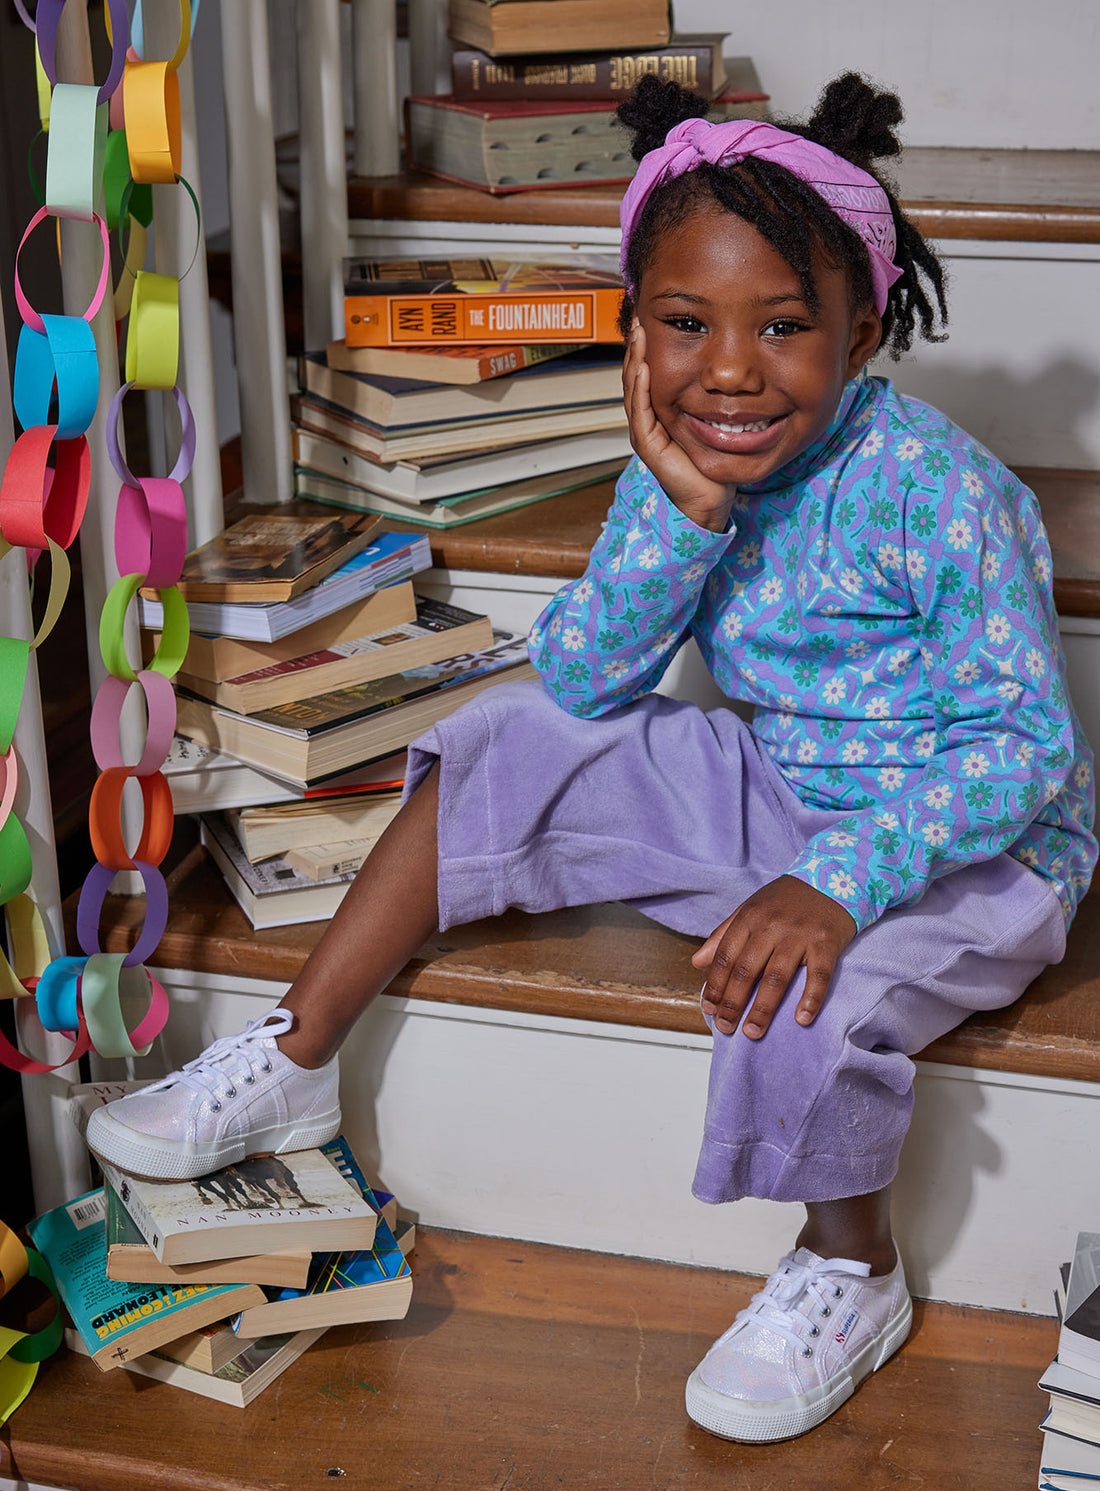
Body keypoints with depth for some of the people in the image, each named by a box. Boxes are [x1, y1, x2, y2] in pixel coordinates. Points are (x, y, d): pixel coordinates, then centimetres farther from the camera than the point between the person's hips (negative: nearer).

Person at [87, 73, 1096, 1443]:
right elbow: (579, 679, -12)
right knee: (520, 744, -4)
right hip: (775, 792, 6)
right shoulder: (681, 467, -7)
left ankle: (851, 1273, 1)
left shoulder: (942, 490, -24)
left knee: (805, 998, -34)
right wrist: (681, 510, -27)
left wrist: (839, 885, -37)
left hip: (971, 843, -6)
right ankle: (292, 1059, 5)